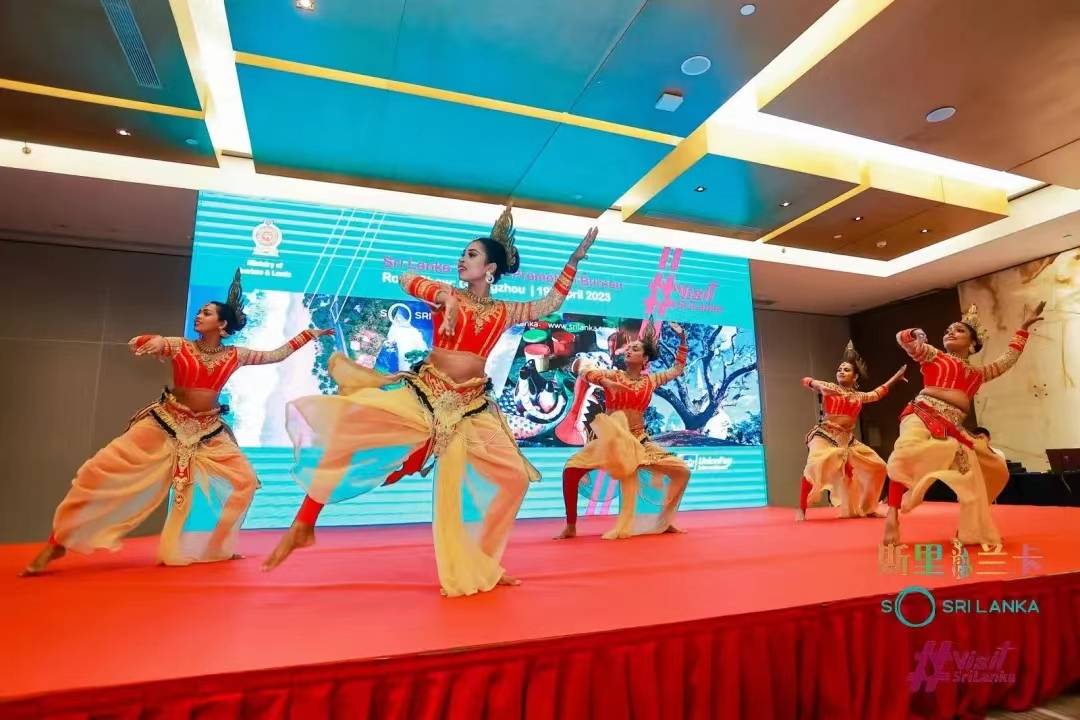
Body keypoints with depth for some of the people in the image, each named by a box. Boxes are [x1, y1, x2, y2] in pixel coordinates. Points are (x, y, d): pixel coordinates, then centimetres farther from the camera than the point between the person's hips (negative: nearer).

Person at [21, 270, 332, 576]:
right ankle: (59, 542, 10)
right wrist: (157, 341, -40)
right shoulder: (180, 346, -2)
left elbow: (276, 355, 7)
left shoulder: (234, 356, 1)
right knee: (101, 470, -8)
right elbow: (141, 343, -16)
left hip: (209, 430, 2)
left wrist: (310, 334, 3)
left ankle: (215, 547, 12)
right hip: (165, 422, -1)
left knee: (244, 480, -6)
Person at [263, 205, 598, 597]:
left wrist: (575, 259, 15)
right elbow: (406, 278, -4)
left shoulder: (504, 312, 11)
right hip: (422, 392, -2)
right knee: (348, 421, -23)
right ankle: (304, 524, -9)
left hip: (471, 405, 3)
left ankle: (479, 566, 16)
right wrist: (444, 296, -17)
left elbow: (551, 302, 17)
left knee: (511, 476, -3)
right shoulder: (447, 296, 7)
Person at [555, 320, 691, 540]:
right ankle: (570, 527, -6)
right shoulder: (613, 375, -2)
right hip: (609, 440, -3)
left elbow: (678, 368, 21)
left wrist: (682, 339, 15)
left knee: (682, 472, -3)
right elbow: (585, 369, -18)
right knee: (571, 470, -24)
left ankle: (664, 522, 15)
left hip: (640, 442, 3)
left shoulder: (651, 380, 8)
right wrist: (605, 382, -35)